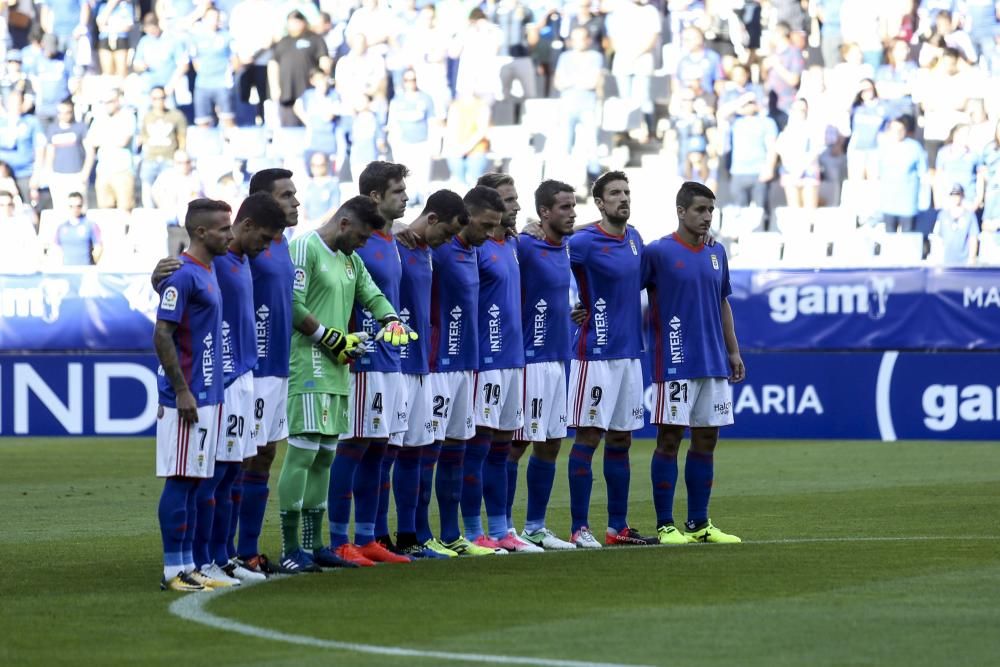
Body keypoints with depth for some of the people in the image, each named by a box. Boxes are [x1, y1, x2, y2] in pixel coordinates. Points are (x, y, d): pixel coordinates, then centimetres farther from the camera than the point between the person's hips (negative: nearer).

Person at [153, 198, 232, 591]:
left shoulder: (208, 273, 15)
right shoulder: (183, 275, -14)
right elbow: (161, 335, -17)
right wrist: (182, 391, -19)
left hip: (208, 395, 9)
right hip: (187, 398, -9)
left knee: (193, 482, 10)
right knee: (180, 480, -6)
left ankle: (187, 566, 14)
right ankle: (173, 570, -4)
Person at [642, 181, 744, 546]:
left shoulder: (716, 253, 12)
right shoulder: (658, 252, -6)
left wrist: (733, 351, 17)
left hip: (714, 363, 6)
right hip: (674, 363, -6)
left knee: (706, 440, 8)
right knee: (670, 439, -4)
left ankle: (699, 523, 15)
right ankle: (665, 525, 1)